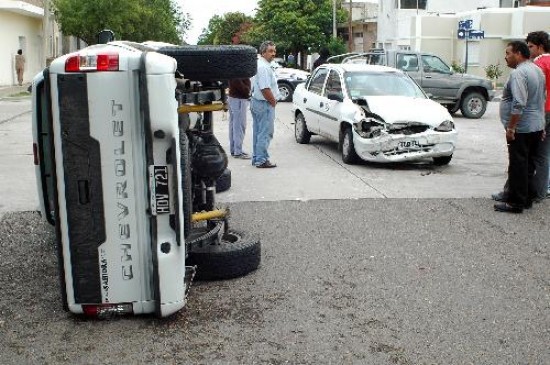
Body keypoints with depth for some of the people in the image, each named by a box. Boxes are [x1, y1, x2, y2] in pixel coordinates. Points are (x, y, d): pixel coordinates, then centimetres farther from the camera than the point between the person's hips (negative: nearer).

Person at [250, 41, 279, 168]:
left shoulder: (258, 64, 15)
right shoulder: (264, 67, -20)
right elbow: (265, 89, -25)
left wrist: (272, 100, 16)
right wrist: (273, 101, -11)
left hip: (255, 101, 11)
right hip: (264, 104, -11)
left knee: (257, 132, 15)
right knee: (265, 133, -6)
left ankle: (256, 158, 23)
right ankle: (261, 160, -3)